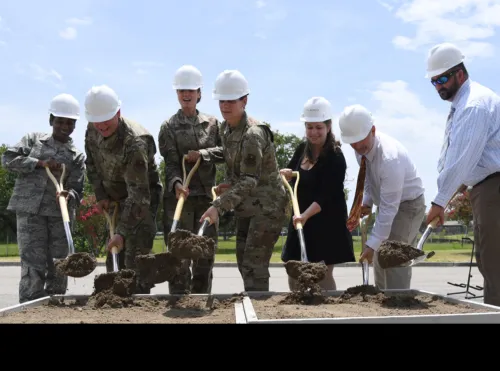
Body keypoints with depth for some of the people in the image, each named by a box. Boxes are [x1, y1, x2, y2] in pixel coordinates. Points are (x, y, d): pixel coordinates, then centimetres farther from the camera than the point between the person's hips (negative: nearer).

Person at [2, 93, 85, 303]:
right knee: (33, 265, -9)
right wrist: (39, 163, -9)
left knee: (58, 266, 4)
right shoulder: (33, 139, 10)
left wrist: (69, 195, -23)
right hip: (30, 210, -2)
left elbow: (77, 189, 1)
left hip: (59, 214, 2)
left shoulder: (77, 156, 10)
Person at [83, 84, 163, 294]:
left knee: (135, 256, -14)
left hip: (143, 199, -7)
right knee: (113, 255, 11)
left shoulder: (135, 142, -33)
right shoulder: (92, 130, -10)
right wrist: (100, 195, -1)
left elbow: (138, 194, -36)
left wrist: (122, 232, -39)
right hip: (115, 198, 7)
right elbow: (91, 164, 9)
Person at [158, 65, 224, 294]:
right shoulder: (169, 127, 2)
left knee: (205, 254, 7)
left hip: (206, 196, 3)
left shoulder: (212, 123, 11)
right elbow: (170, 163, -7)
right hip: (179, 197, -3)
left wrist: (202, 154, -11)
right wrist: (176, 183, -26)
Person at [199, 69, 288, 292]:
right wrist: (229, 184, -1)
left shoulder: (253, 134, -24)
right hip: (247, 206, 9)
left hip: (268, 205, -9)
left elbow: (249, 181, -30)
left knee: (254, 265, -11)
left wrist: (219, 206, -37)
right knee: (243, 262, 15)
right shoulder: (225, 128, 3)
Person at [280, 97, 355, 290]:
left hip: (327, 223, -7)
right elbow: (289, 170, 20)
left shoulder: (335, 157, -15)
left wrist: (305, 215, -37)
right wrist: (285, 173, -5)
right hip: (302, 219, 7)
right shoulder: (302, 149, 5)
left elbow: (326, 196, -23)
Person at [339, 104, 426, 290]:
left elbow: (389, 208, -34)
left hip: (408, 204, -8)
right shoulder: (361, 147, -11)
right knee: (379, 259, 10)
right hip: (387, 203, 8)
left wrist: (372, 243, -35)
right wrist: (366, 202, -7)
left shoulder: (389, 158, -36)